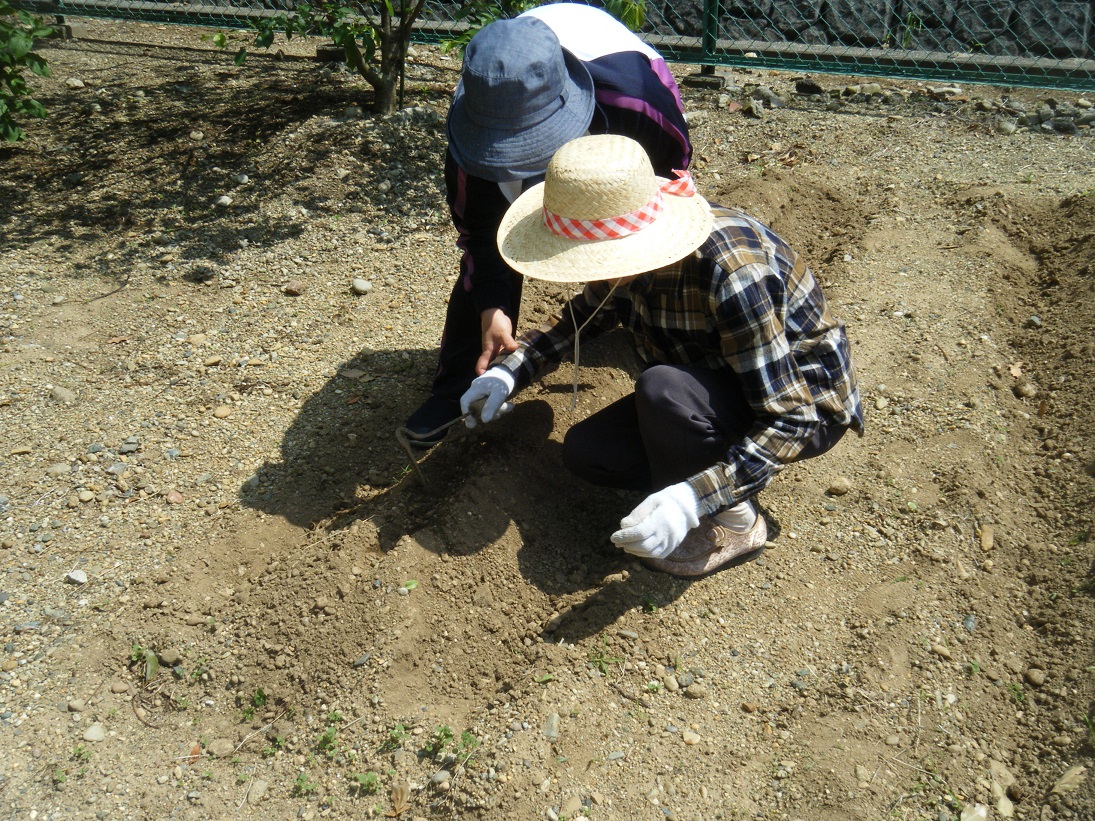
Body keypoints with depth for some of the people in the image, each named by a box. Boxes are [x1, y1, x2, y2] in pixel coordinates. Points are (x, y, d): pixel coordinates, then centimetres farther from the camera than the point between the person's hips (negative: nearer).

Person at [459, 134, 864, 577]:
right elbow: (589, 312, 10)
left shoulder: (732, 275, -36)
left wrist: (692, 500, -43)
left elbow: (790, 420, -33)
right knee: (583, 451, -7)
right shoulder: (628, 246, -13)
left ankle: (732, 523, -10)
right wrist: (510, 370, -4)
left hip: (808, 404, -6)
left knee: (663, 387, -34)